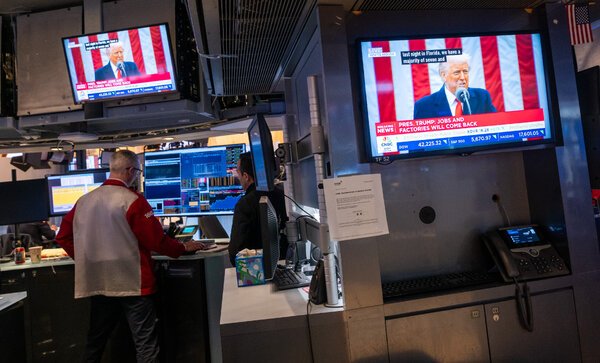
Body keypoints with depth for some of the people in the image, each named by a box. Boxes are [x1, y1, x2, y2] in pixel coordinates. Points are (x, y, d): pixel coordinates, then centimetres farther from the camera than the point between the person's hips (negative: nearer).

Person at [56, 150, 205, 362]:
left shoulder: (84, 201, 4)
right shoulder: (132, 200, -15)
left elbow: (63, 236, 11)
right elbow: (156, 240, -14)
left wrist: (88, 258, 19)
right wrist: (183, 247, 0)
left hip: (97, 283, 7)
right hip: (131, 283, -6)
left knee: (95, 341, 21)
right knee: (145, 343, 2)